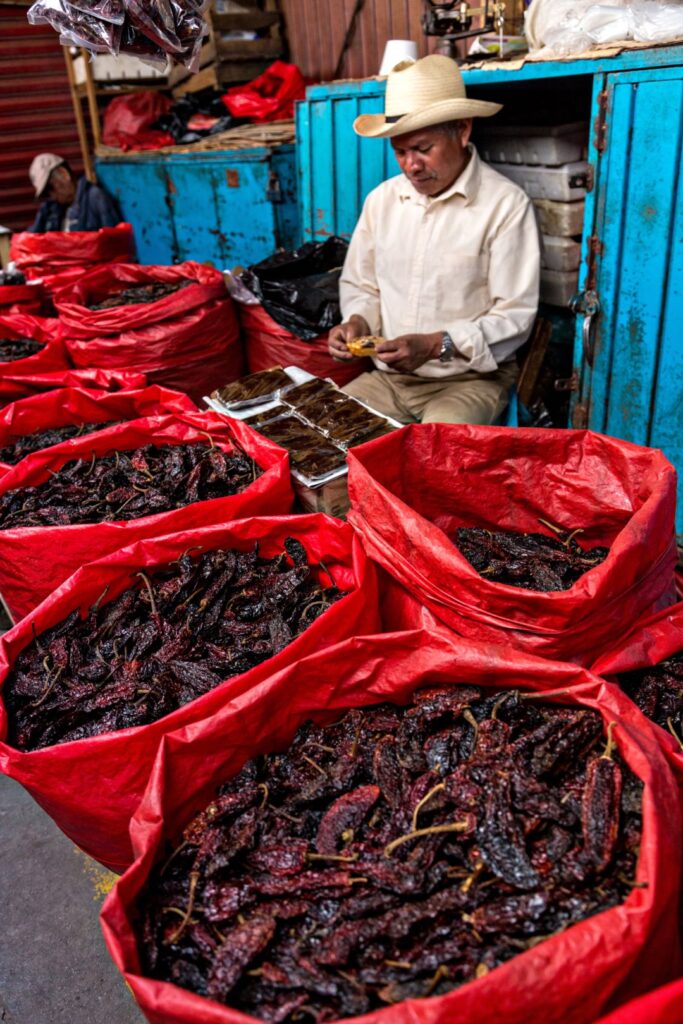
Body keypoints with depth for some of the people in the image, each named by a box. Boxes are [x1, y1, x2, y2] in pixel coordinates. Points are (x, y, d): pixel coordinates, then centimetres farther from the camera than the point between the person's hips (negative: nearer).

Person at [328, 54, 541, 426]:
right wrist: (357, 322, -5)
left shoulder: (506, 204, -8)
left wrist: (437, 345, -24)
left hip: (470, 380, -5)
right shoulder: (381, 199, 9)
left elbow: (515, 316, -11)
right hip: (388, 377, 5)